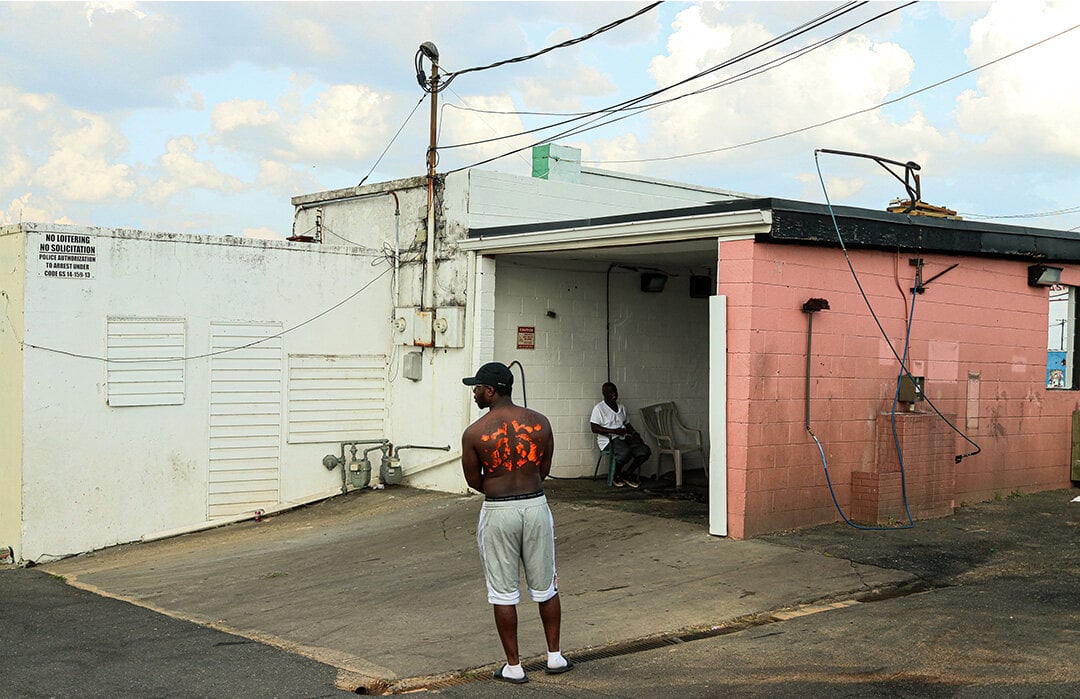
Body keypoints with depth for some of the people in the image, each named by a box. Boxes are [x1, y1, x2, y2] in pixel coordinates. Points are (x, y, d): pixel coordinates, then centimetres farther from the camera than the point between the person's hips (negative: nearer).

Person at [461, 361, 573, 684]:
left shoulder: (474, 433, -12)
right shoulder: (540, 422, -2)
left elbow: (474, 480, -1)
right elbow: (544, 470, 7)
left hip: (498, 512, -3)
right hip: (536, 505, 3)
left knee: (503, 592, 8)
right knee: (545, 586, 17)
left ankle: (513, 666, 15)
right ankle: (555, 656, 27)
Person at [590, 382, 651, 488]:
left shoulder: (621, 407, 19)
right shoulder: (599, 408, -3)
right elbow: (594, 428, -12)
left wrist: (635, 433, 2)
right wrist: (614, 431, -19)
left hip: (624, 437, 7)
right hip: (608, 439, -7)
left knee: (645, 451, -17)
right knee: (625, 451, -37)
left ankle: (627, 474, -1)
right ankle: (616, 476, -10)